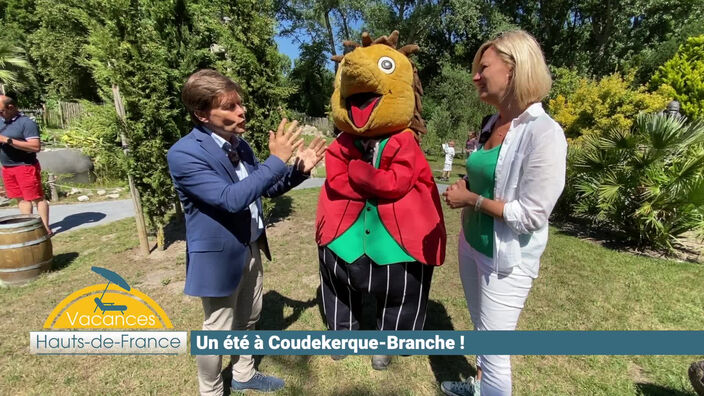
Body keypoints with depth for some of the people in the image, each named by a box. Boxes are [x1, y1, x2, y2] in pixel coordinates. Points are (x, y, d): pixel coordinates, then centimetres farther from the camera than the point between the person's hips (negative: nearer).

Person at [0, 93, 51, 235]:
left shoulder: (26, 123, -11)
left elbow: (36, 146, -20)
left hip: (26, 167, -7)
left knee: (37, 198, -3)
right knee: (22, 198, 10)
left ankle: (46, 228, 1)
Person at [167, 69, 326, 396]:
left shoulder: (238, 143, 2)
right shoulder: (184, 154, -22)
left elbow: (266, 189, 8)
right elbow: (232, 198, -32)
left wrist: (299, 169, -8)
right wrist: (276, 160, -31)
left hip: (251, 248, 8)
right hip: (219, 255, -7)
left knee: (249, 318, 24)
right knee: (218, 331, 13)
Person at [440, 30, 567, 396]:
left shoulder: (544, 133, -21)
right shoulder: (492, 124, 4)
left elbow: (532, 215, -23)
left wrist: (471, 199, -16)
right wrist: (464, 187, -4)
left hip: (507, 259, -8)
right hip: (472, 245, 8)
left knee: (495, 350, 11)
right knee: (481, 333, 27)